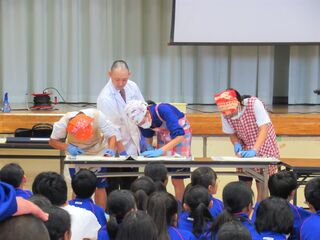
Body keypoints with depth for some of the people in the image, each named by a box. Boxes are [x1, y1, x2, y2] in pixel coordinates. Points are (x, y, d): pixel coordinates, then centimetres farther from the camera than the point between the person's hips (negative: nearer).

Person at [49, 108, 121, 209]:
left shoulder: (97, 116, -34)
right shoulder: (64, 122, -31)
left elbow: (112, 134, -29)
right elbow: (52, 141, -20)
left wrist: (111, 149, -48)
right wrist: (67, 148, -38)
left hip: (98, 152, 0)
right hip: (76, 153, 0)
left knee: (100, 186, 1)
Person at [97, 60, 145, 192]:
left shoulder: (132, 87, -4)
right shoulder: (105, 98, -22)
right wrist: (121, 151, -24)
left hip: (133, 145, 6)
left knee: (130, 187, 11)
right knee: (113, 188, 1)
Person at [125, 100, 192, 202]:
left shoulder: (163, 110, -36)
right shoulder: (142, 119, -18)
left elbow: (179, 135, -41)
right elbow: (148, 137, 2)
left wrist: (160, 151, -47)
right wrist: (148, 150, -16)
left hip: (180, 135, -5)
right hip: (163, 135, 5)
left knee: (177, 180, -7)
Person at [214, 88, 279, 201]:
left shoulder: (254, 104, -26)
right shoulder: (225, 115, -13)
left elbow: (264, 129, -30)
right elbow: (232, 134, 0)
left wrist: (254, 150, -40)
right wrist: (236, 144, -22)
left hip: (263, 147, -4)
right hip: (245, 150, 4)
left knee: (261, 187, -5)